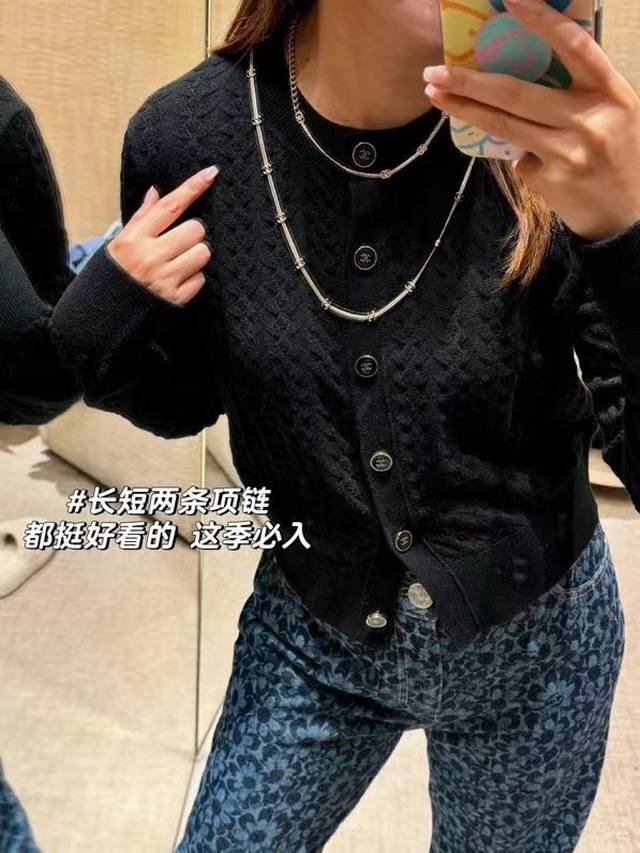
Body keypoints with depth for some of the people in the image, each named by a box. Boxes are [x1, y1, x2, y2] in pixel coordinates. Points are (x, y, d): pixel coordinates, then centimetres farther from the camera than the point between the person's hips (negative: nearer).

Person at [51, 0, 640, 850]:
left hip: (534, 644, 0)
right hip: (310, 633, 1)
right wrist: (105, 323, -22)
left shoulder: (565, 135, -22)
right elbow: (187, 402, -1)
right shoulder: (188, 132, -16)